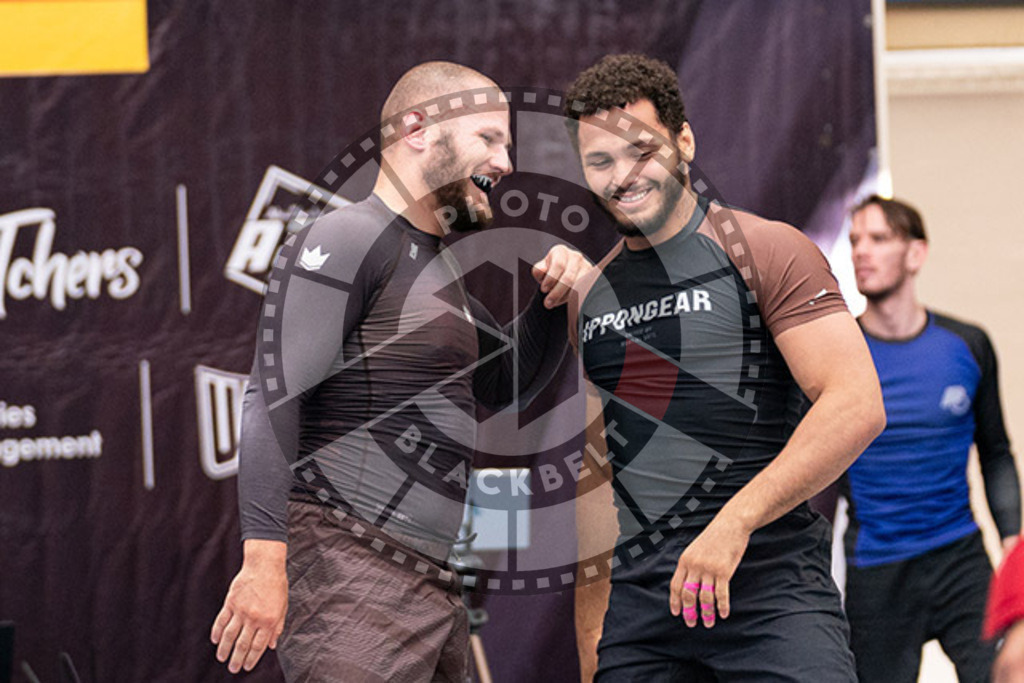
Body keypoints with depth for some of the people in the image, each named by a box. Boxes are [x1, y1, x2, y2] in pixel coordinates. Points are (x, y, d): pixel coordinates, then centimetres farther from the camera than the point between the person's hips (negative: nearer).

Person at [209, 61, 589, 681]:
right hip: (352, 576, -10)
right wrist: (263, 560, -26)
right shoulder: (345, 241, -9)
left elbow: (506, 383, 33)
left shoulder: (433, 266, 22)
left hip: (431, 585, 10)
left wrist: (554, 302, 13)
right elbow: (274, 398, -18)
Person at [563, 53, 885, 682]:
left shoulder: (763, 250, -1)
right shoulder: (588, 295, 17)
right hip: (639, 600, 5)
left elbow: (857, 406, -12)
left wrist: (733, 523, -19)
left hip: (770, 589, -5)